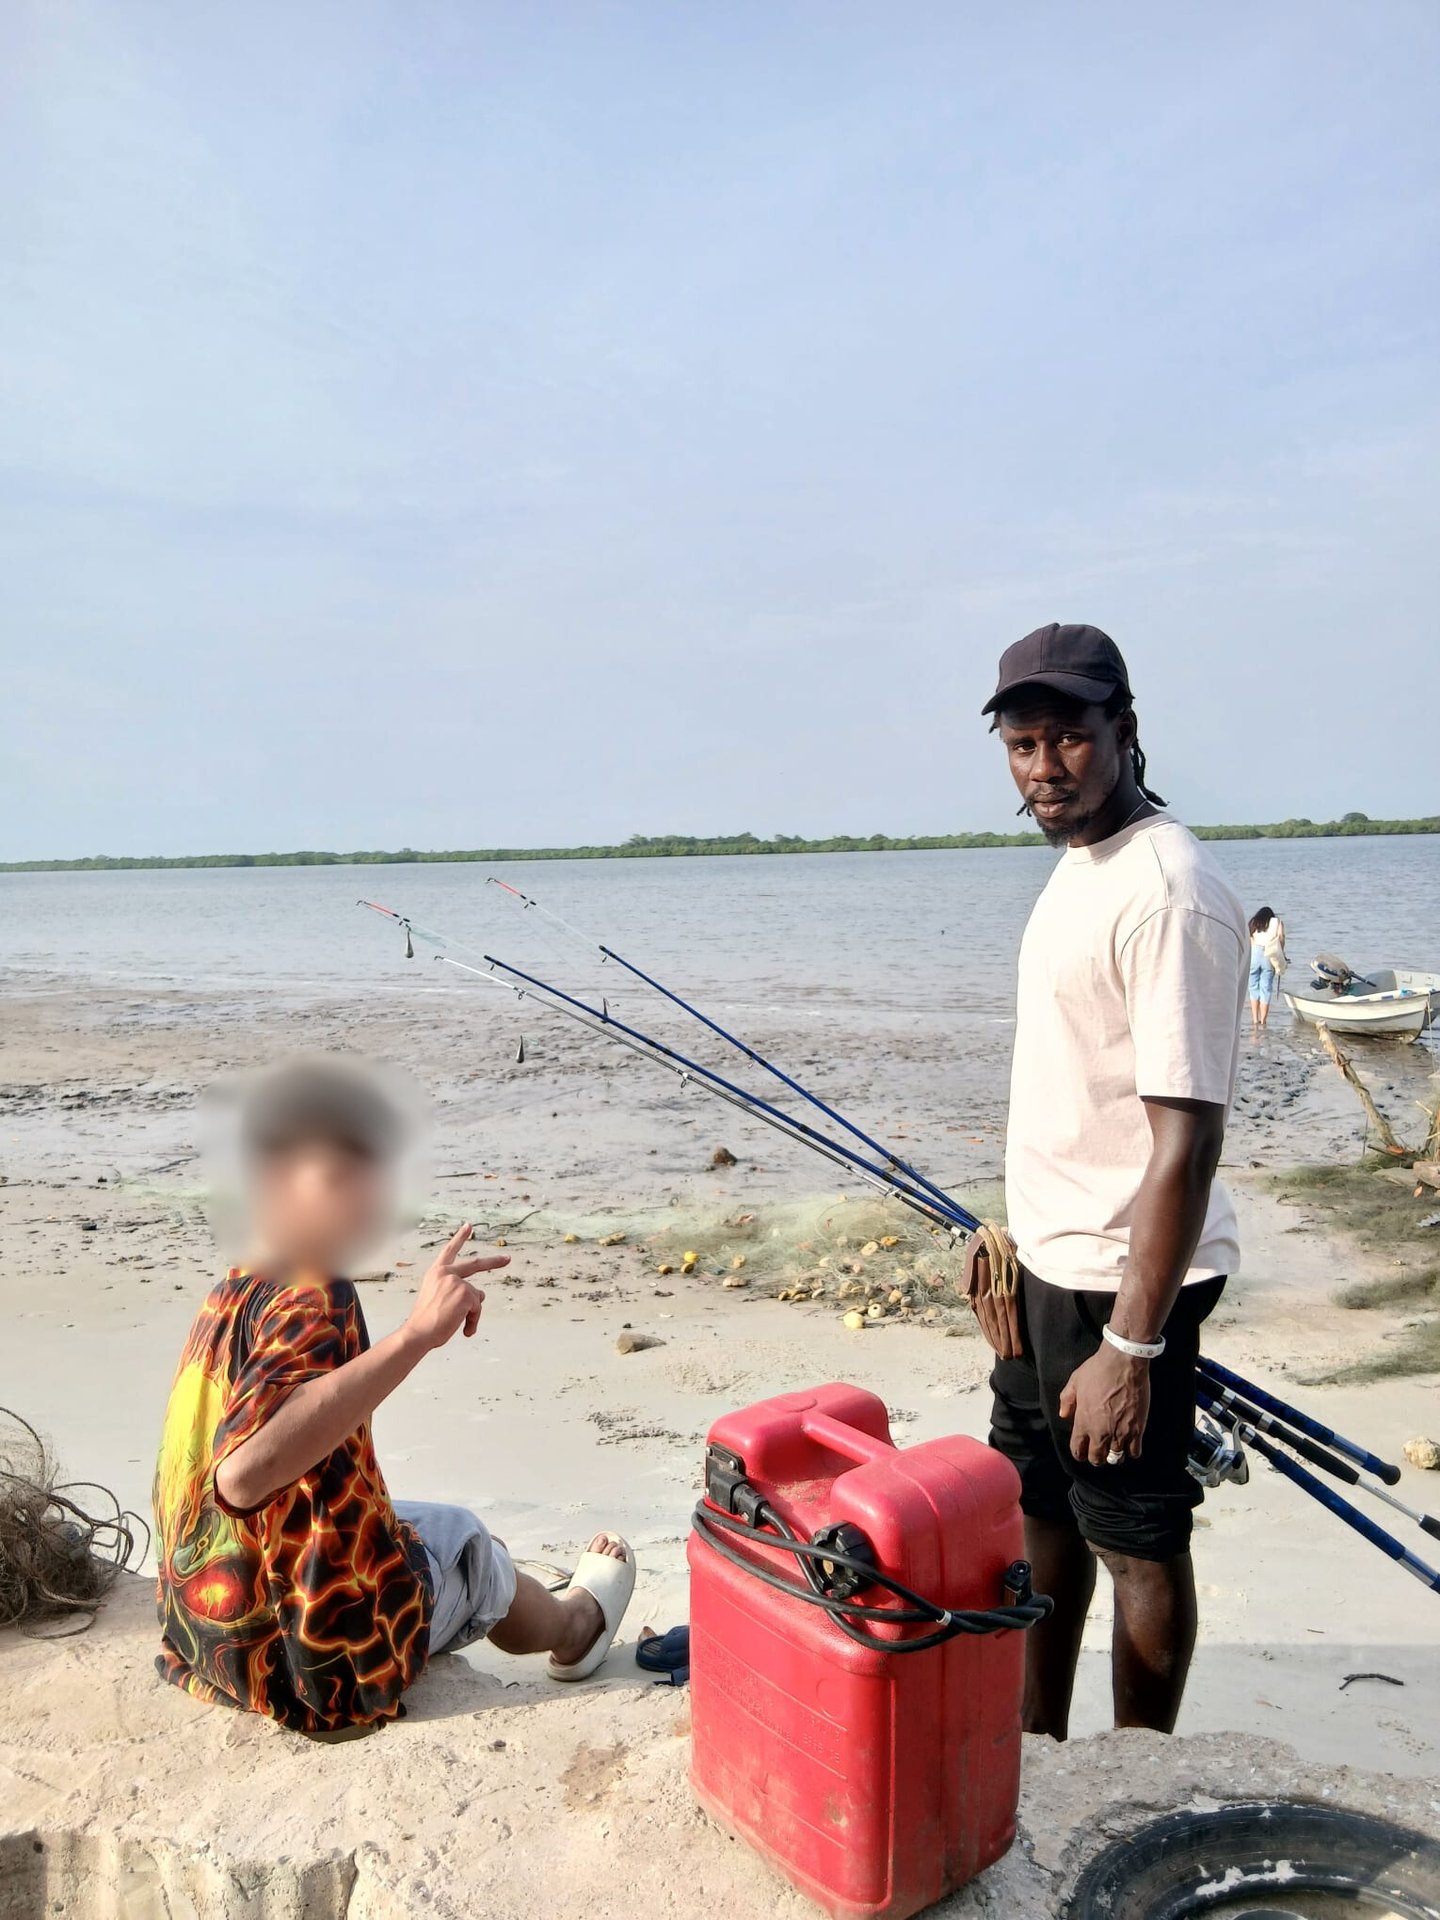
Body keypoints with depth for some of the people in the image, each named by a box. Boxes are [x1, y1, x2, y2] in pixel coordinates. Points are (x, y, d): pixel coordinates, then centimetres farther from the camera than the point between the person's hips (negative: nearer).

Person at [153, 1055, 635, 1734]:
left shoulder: (232, 1293, 2)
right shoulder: (313, 1298, -25)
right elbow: (244, 1471, -42)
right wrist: (416, 1335, -44)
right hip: (319, 1662, -7)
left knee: (416, 1521, 28)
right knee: (461, 1539, 18)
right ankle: (574, 1626, 49)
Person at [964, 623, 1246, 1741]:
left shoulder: (1165, 892, -22)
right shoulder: (1077, 865, 8)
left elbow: (1187, 1137, -25)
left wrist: (1131, 1347, -24)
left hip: (1123, 1279, -10)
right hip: (1051, 1265, 10)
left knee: (1136, 1541, 8)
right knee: (1040, 1506, 22)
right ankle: (1037, 1747, 42)